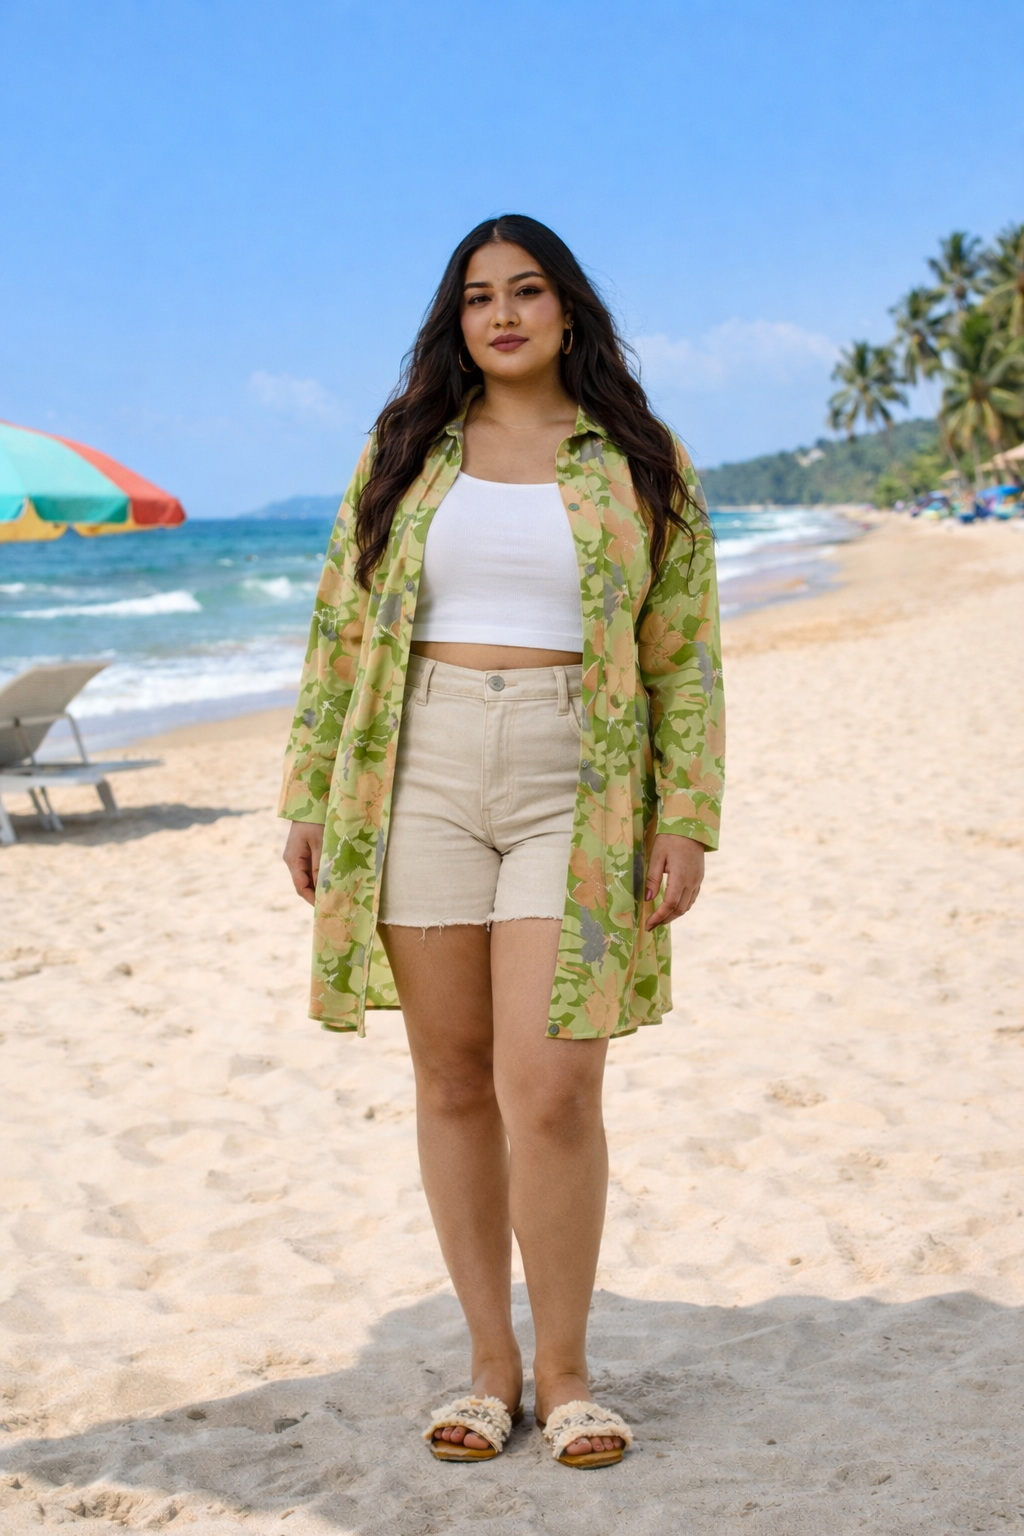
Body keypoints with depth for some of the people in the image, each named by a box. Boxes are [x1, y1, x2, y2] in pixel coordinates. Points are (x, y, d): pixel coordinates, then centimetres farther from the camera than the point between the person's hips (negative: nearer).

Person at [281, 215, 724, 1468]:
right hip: (423, 783, 2)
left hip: (574, 792, -2)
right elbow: (341, 629, 10)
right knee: (453, 1083, 5)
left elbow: (685, 660, 4)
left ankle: (565, 1370, 10)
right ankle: (491, 1364, 19)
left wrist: (686, 824, -3)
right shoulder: (403, 455, 10)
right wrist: (309, 796, 5)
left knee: (553, 1089, -9)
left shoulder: (640, 467, 6)